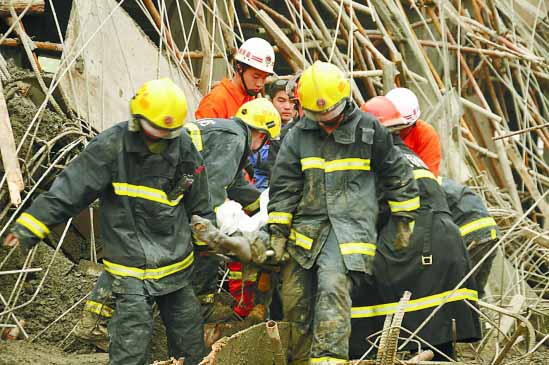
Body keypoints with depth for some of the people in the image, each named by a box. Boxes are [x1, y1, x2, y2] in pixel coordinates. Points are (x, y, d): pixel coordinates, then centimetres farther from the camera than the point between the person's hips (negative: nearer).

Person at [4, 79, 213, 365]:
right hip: (131, 271, -5)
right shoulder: (112, 147, -14)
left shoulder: (184, 148, 0)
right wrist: (29, 227, -18)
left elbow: (200, 207, 13)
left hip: (177, 267, 5)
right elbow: (70, 190, -15)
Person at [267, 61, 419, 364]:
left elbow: (395, 174, 10)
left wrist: (404, 219, 12)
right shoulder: (298, 135, 5)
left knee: (332, 288, -25)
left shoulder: (368, 129, 1)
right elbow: (284, 186, 6)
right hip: (306, 226, 4)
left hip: (349, 226, -4)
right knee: (295, 300, 5)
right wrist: (278, 233, 2)